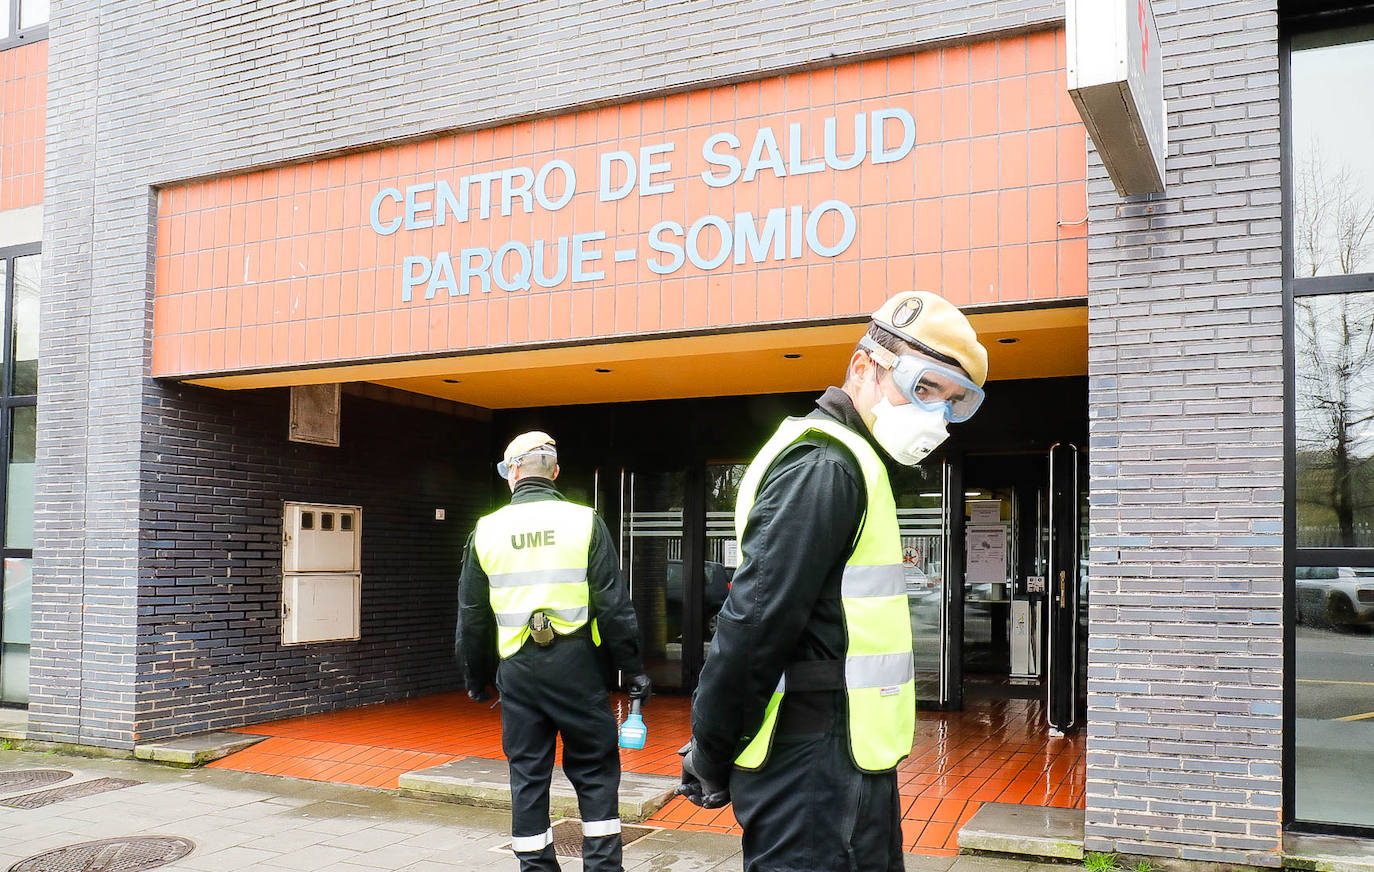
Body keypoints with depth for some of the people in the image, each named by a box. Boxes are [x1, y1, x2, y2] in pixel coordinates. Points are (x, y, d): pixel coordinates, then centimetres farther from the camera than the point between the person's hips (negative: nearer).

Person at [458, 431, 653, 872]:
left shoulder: (486, 530, 4)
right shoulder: (584, 522, -3)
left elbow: (471, 618, 10)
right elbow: (614, 606, -5)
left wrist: (477, 679, 21)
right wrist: (633, 669, 2)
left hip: (517, 668, 2)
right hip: (574, 665, -2)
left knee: (527, 775, 10)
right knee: (595, 770, 8)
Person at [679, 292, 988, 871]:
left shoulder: (837, 461, 17)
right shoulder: (825, 466, -17)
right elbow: (754, 624, -22)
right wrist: (712, 759, -13)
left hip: (845, 764, 10)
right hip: (813, 779, -10)